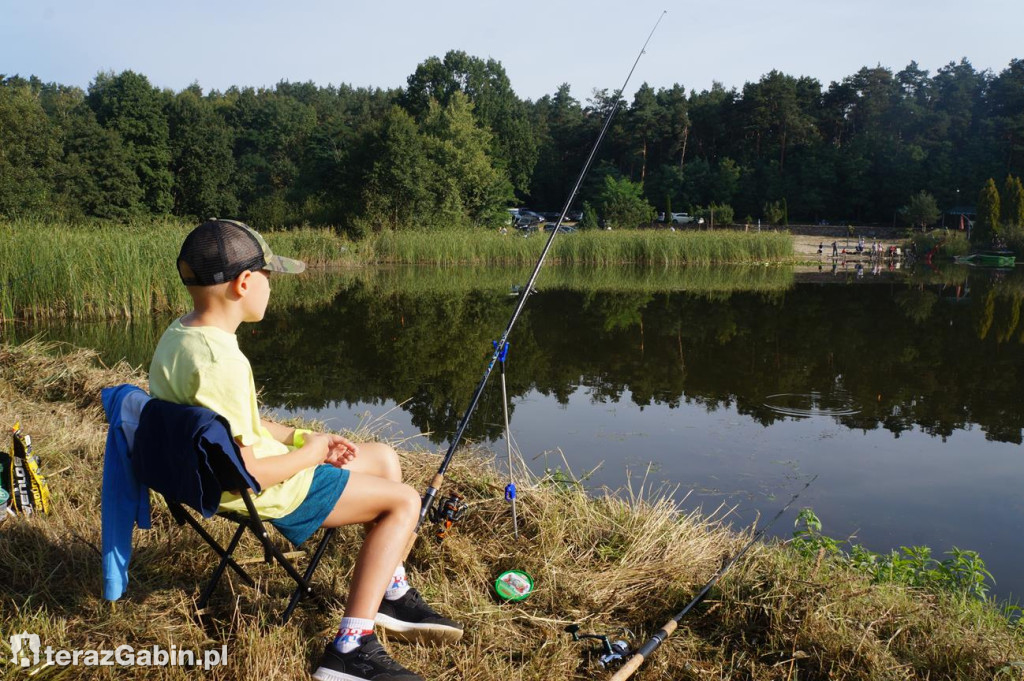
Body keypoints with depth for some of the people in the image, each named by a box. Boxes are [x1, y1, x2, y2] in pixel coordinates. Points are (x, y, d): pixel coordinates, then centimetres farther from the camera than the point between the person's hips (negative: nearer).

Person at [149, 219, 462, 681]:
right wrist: (307, 453, -11)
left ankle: (393, 597, 29)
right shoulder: (220, 361, -31)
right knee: (403, 501, 0)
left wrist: (301, 437, 5)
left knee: (384, 458, 21)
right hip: (265, 492, -10)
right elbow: (245, 471, -29)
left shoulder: (178, 333, 1)